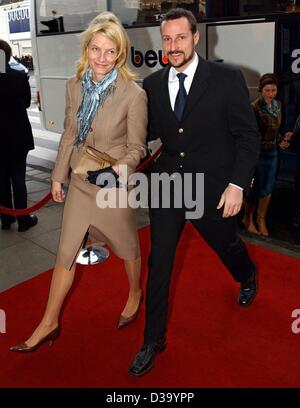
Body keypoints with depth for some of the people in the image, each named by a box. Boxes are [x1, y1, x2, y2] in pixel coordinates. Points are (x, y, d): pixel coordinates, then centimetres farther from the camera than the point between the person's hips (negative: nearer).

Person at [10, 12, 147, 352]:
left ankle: (135, 293, 47)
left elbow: (136, 148, -10)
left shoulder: (134, 95, -16)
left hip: (115, 185, -4)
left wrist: (115, 169, -28)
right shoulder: (74, 86, -1)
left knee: (126, 246, 16)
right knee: (65, 252, 11)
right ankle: (49, 323, 26)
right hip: (79, 183, 5)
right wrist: (58, 176, 11)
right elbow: (69, 136, 8)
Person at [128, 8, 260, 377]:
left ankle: (248, 277, 60)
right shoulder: (152, 84, 1)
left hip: (213, 188, -2)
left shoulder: (226, 79, -10)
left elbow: (248, 136, -8)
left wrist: (237, 184, -15)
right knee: (159, 263, 3)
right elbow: (151, 132, 8)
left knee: (226, 245, 21)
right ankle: (153, 341, 21)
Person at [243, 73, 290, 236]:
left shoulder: (278, 105, 7)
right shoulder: (255, 107, -16)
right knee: (255, 188, 3)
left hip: (272, 152, 7)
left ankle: (261, 220, 26)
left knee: (268, 188, 10)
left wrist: (280, 141, 5)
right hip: (258, 152, -6)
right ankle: (248, 218, 24)